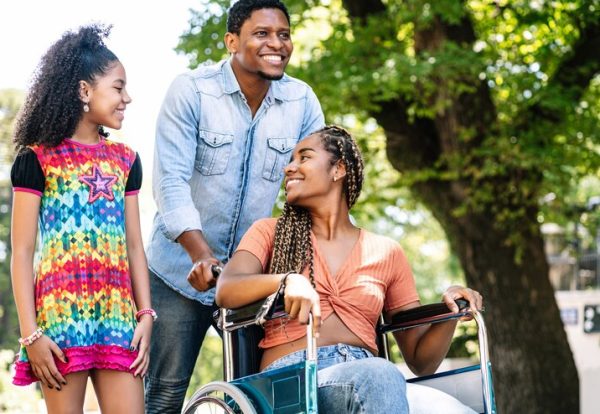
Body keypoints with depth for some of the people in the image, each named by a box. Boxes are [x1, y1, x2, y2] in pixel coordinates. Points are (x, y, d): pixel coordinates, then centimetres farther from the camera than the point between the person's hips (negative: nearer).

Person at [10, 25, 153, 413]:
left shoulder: (125, 159, 15)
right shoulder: (37, 159, 1)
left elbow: (134, 246, 14)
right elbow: (22, 253, -3)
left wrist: (146, 315, 4)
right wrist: (31, 334, -10)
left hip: (118, 315, 4)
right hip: (61, 314, -4)